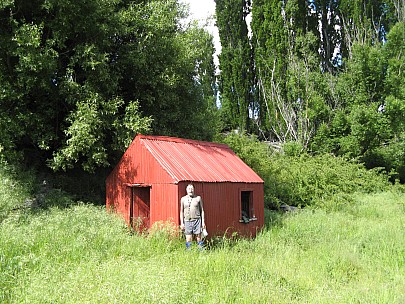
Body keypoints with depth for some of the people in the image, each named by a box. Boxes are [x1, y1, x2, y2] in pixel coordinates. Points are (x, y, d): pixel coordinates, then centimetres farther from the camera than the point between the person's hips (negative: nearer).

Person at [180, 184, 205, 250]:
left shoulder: (198, 198, 4)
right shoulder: (183, 199, 7)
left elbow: (202, 210, 6)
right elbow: (181, 212, 10)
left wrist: (203, 221, 1)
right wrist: (182, 223, 4)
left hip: (197, 220, -1)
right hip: (187, 221, 1)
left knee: (199, 238, 1)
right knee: (188, 240, 3)